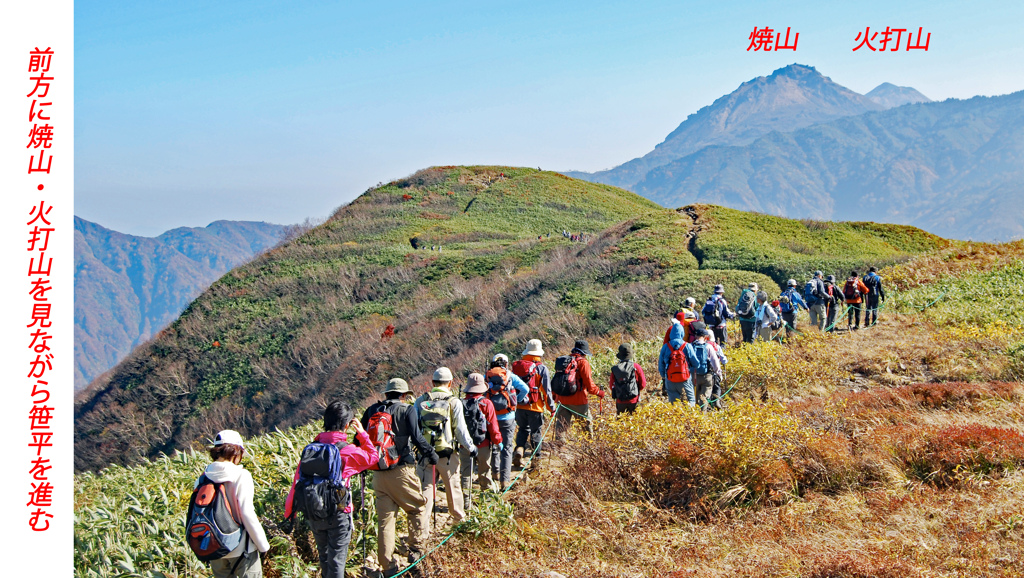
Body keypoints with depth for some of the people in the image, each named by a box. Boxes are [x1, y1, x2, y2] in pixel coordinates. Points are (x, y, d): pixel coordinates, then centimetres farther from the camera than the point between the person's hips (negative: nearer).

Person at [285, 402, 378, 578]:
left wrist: (289, 511, 7)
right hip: (338, 513, -4)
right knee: (337, 558, 5)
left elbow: (298, 479, -2)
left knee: (324, 556, 21)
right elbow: (372, 457, 3)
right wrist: (362, 434, 11)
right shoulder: (347, 450, -15)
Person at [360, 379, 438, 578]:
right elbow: (416, 437, -15)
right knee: (418, 508, 16)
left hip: (378, 472, 4)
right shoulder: (407, 410, -4)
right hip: (402, 470, -4)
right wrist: (430, 453, -2)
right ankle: (416, 549, 11)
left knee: (385, 517, 8)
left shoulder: (372, 410, 9)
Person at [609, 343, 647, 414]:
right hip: (633, 400, -2)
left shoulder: (615, 368, -2)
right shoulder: (636, 366, -7)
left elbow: (611, 387, 5)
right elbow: (643, 384, 1)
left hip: (620, 401, 2)